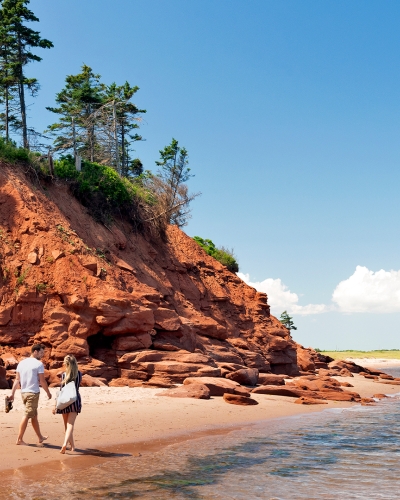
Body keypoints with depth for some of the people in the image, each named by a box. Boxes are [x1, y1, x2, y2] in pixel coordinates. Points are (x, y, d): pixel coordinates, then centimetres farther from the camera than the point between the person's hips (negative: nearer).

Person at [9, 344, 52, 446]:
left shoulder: (21, 363, 9)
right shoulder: (39, 364, -9)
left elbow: (17, 380, 6)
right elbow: (42, 381, -9)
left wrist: (12, 393, 6)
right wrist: (48, 393, 2)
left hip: (23, 392, 7)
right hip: (33, 392, -7)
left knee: (34, 415, 16)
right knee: (27, 415, -3)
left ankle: (40, 437, 27)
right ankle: (19, 439, -2)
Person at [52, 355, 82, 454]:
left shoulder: (63, 375, -5)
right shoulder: (79, 374, 2)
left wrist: (56, 405, -4)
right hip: (75, 400, 1)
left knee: (67, 424, 14)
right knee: (70, 424, -7)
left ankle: (72, 445, 24)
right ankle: (65, 443, -28)